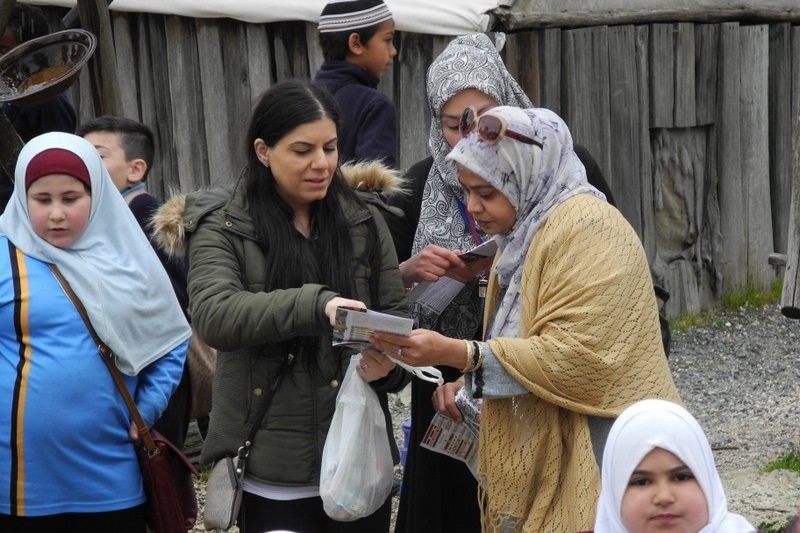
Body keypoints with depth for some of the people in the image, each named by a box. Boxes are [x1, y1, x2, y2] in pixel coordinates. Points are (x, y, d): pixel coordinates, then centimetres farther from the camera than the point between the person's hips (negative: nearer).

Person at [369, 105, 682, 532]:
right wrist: (469, 385, 3)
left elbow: (575, 356, -23)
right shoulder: (524, 234, 16)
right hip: (540, 461, 9)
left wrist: (456, 354, -25)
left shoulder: (586, 228, -13)